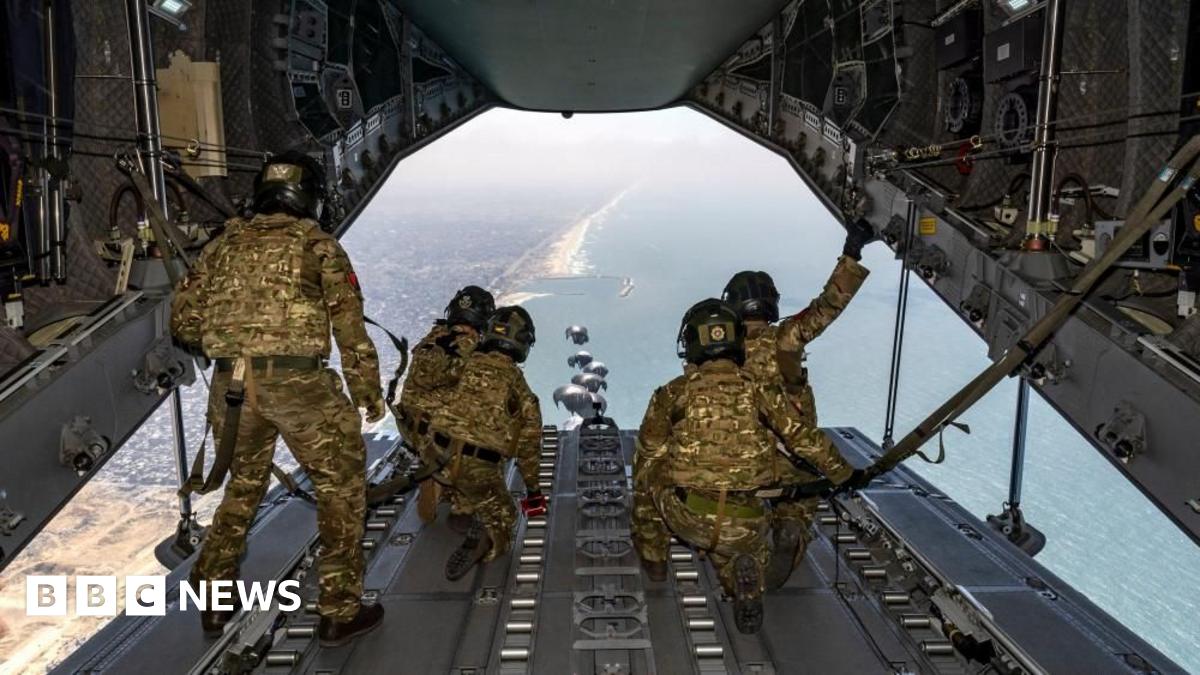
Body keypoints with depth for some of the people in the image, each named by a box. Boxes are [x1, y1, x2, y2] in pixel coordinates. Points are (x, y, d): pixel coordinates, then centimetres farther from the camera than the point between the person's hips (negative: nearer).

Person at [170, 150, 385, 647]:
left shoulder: (224, 244, 16)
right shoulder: (318, 245, 5)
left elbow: (183, 321, 15)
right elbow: (350, 326, 0)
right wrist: (369, 392, 8)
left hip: (230, 386, 5)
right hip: (298, 383, -5)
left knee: (242, 485, 26)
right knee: (341, 486, 11)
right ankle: (340, 612, 15)